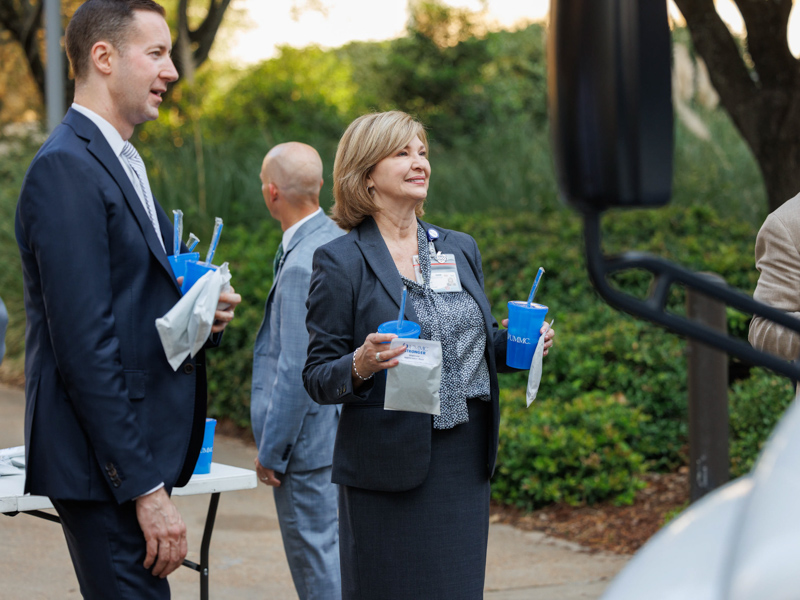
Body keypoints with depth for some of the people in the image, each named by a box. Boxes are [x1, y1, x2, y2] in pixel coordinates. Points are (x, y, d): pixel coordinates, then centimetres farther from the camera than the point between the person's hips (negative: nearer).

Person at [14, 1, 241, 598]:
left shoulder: (122, 164, 18)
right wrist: (146, 489, -21)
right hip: (103, 466, -10)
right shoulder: (65, 169, -15)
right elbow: (85, 345, -20)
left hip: (136, 454, 10)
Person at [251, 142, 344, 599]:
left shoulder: (302, 266, -22)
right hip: (344, 432, 10)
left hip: (309, 437, -10)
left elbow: (297, 371, -23)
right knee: (339, 552, 17)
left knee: (317, 561, -1)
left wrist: (271, 453, -14)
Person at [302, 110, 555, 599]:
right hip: (390, 465, -5)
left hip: (467, 459, 5)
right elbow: (318, 378, -4)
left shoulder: (461, 249, 14)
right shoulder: (340, 261, -3)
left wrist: (513, 341, 3)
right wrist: (361, 366, -24)